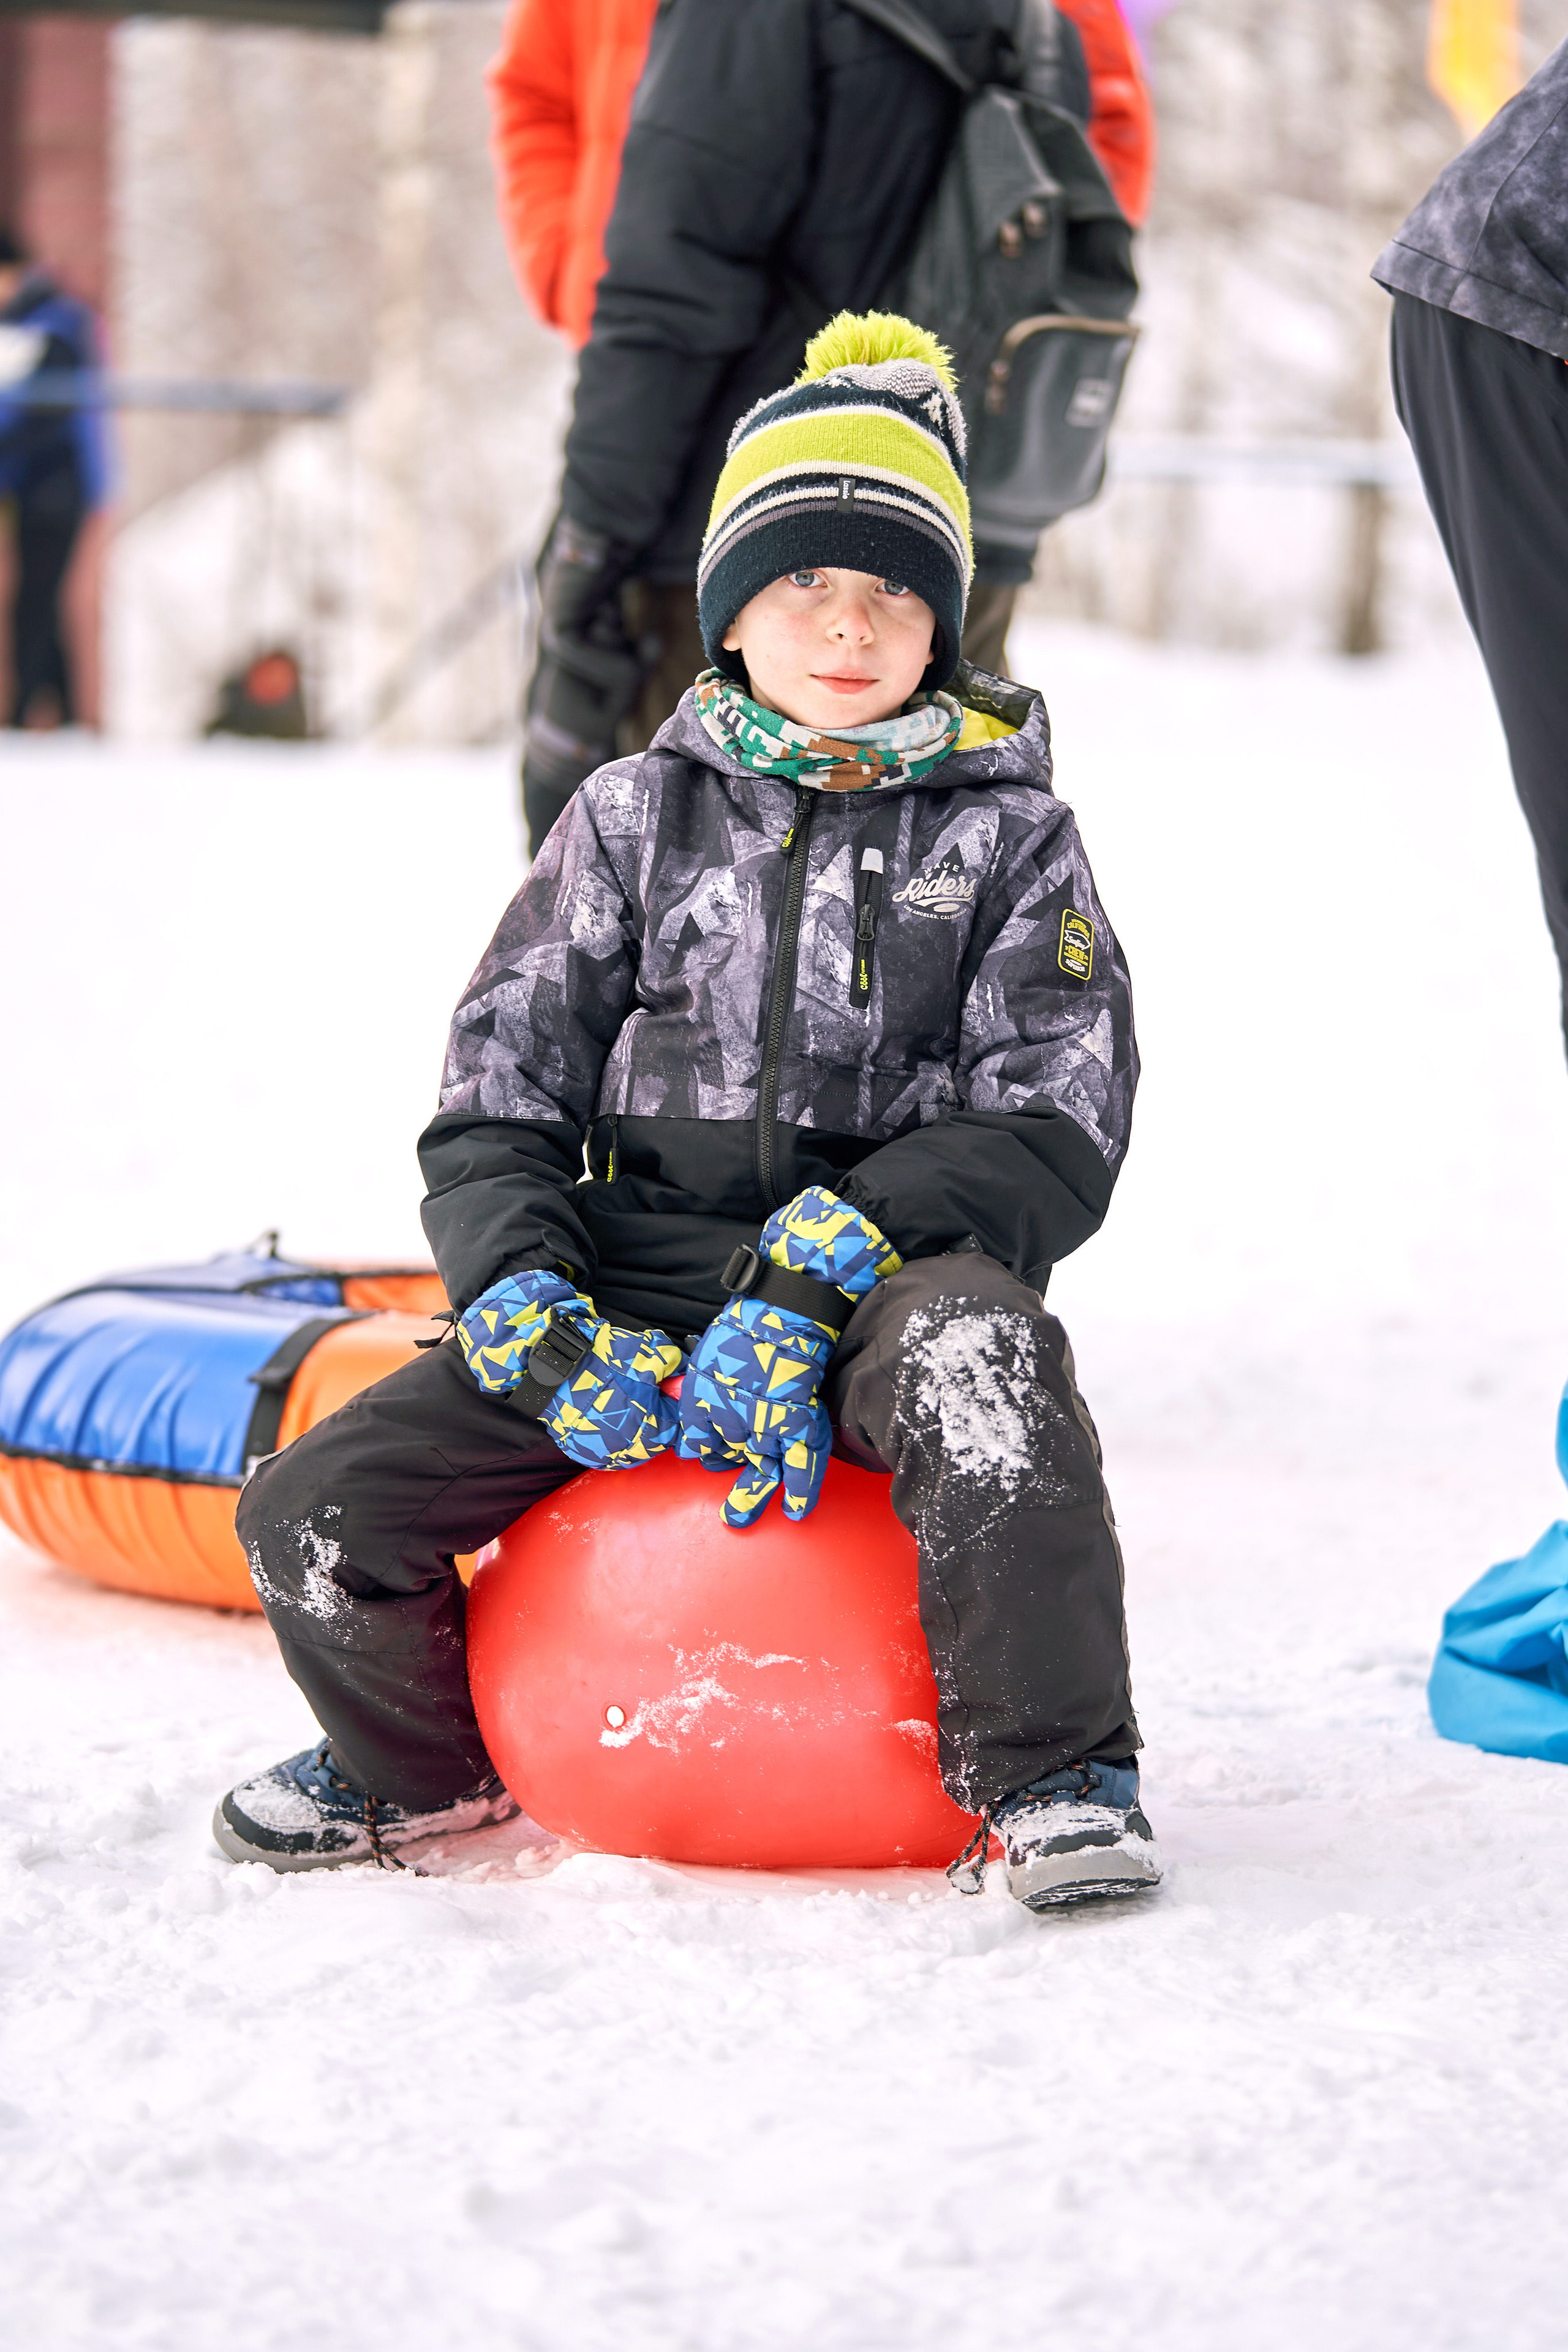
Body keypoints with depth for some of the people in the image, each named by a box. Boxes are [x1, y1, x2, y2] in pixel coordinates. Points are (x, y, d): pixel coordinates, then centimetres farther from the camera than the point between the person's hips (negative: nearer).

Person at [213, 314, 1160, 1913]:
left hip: (897, 1265, -2)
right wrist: (535, 1323, -12)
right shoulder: (639, 816, 10)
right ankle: (425, 1765, 19)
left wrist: (816, 1277, -19)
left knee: (978, 1354, -40)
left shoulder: (1008, 836, 6)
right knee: (315, 1513, -13)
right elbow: (495, 1101, 8)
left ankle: (1055, 1777, -25)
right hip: (637, 1273, 2)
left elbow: (1053, 1135, -4)